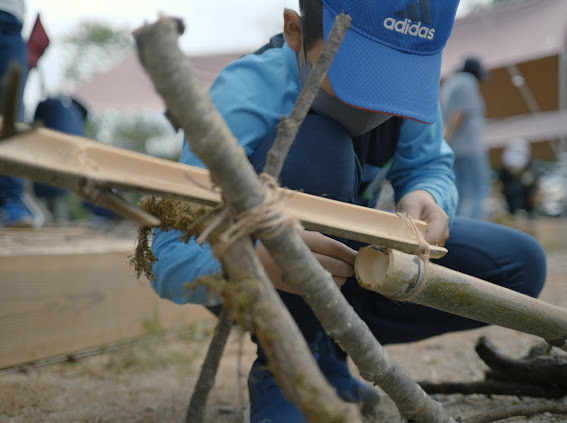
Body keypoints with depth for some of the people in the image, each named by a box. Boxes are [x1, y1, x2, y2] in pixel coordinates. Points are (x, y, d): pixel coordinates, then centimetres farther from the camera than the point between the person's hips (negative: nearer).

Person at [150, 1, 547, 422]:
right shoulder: (245, 95, -30)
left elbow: (428, 165, -8)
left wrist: (425, 197, -33)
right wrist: (258, 260, -56)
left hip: (340, 254, 5)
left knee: (518, 264, -11)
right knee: (313, 141, -36)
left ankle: (327, 346, 0)